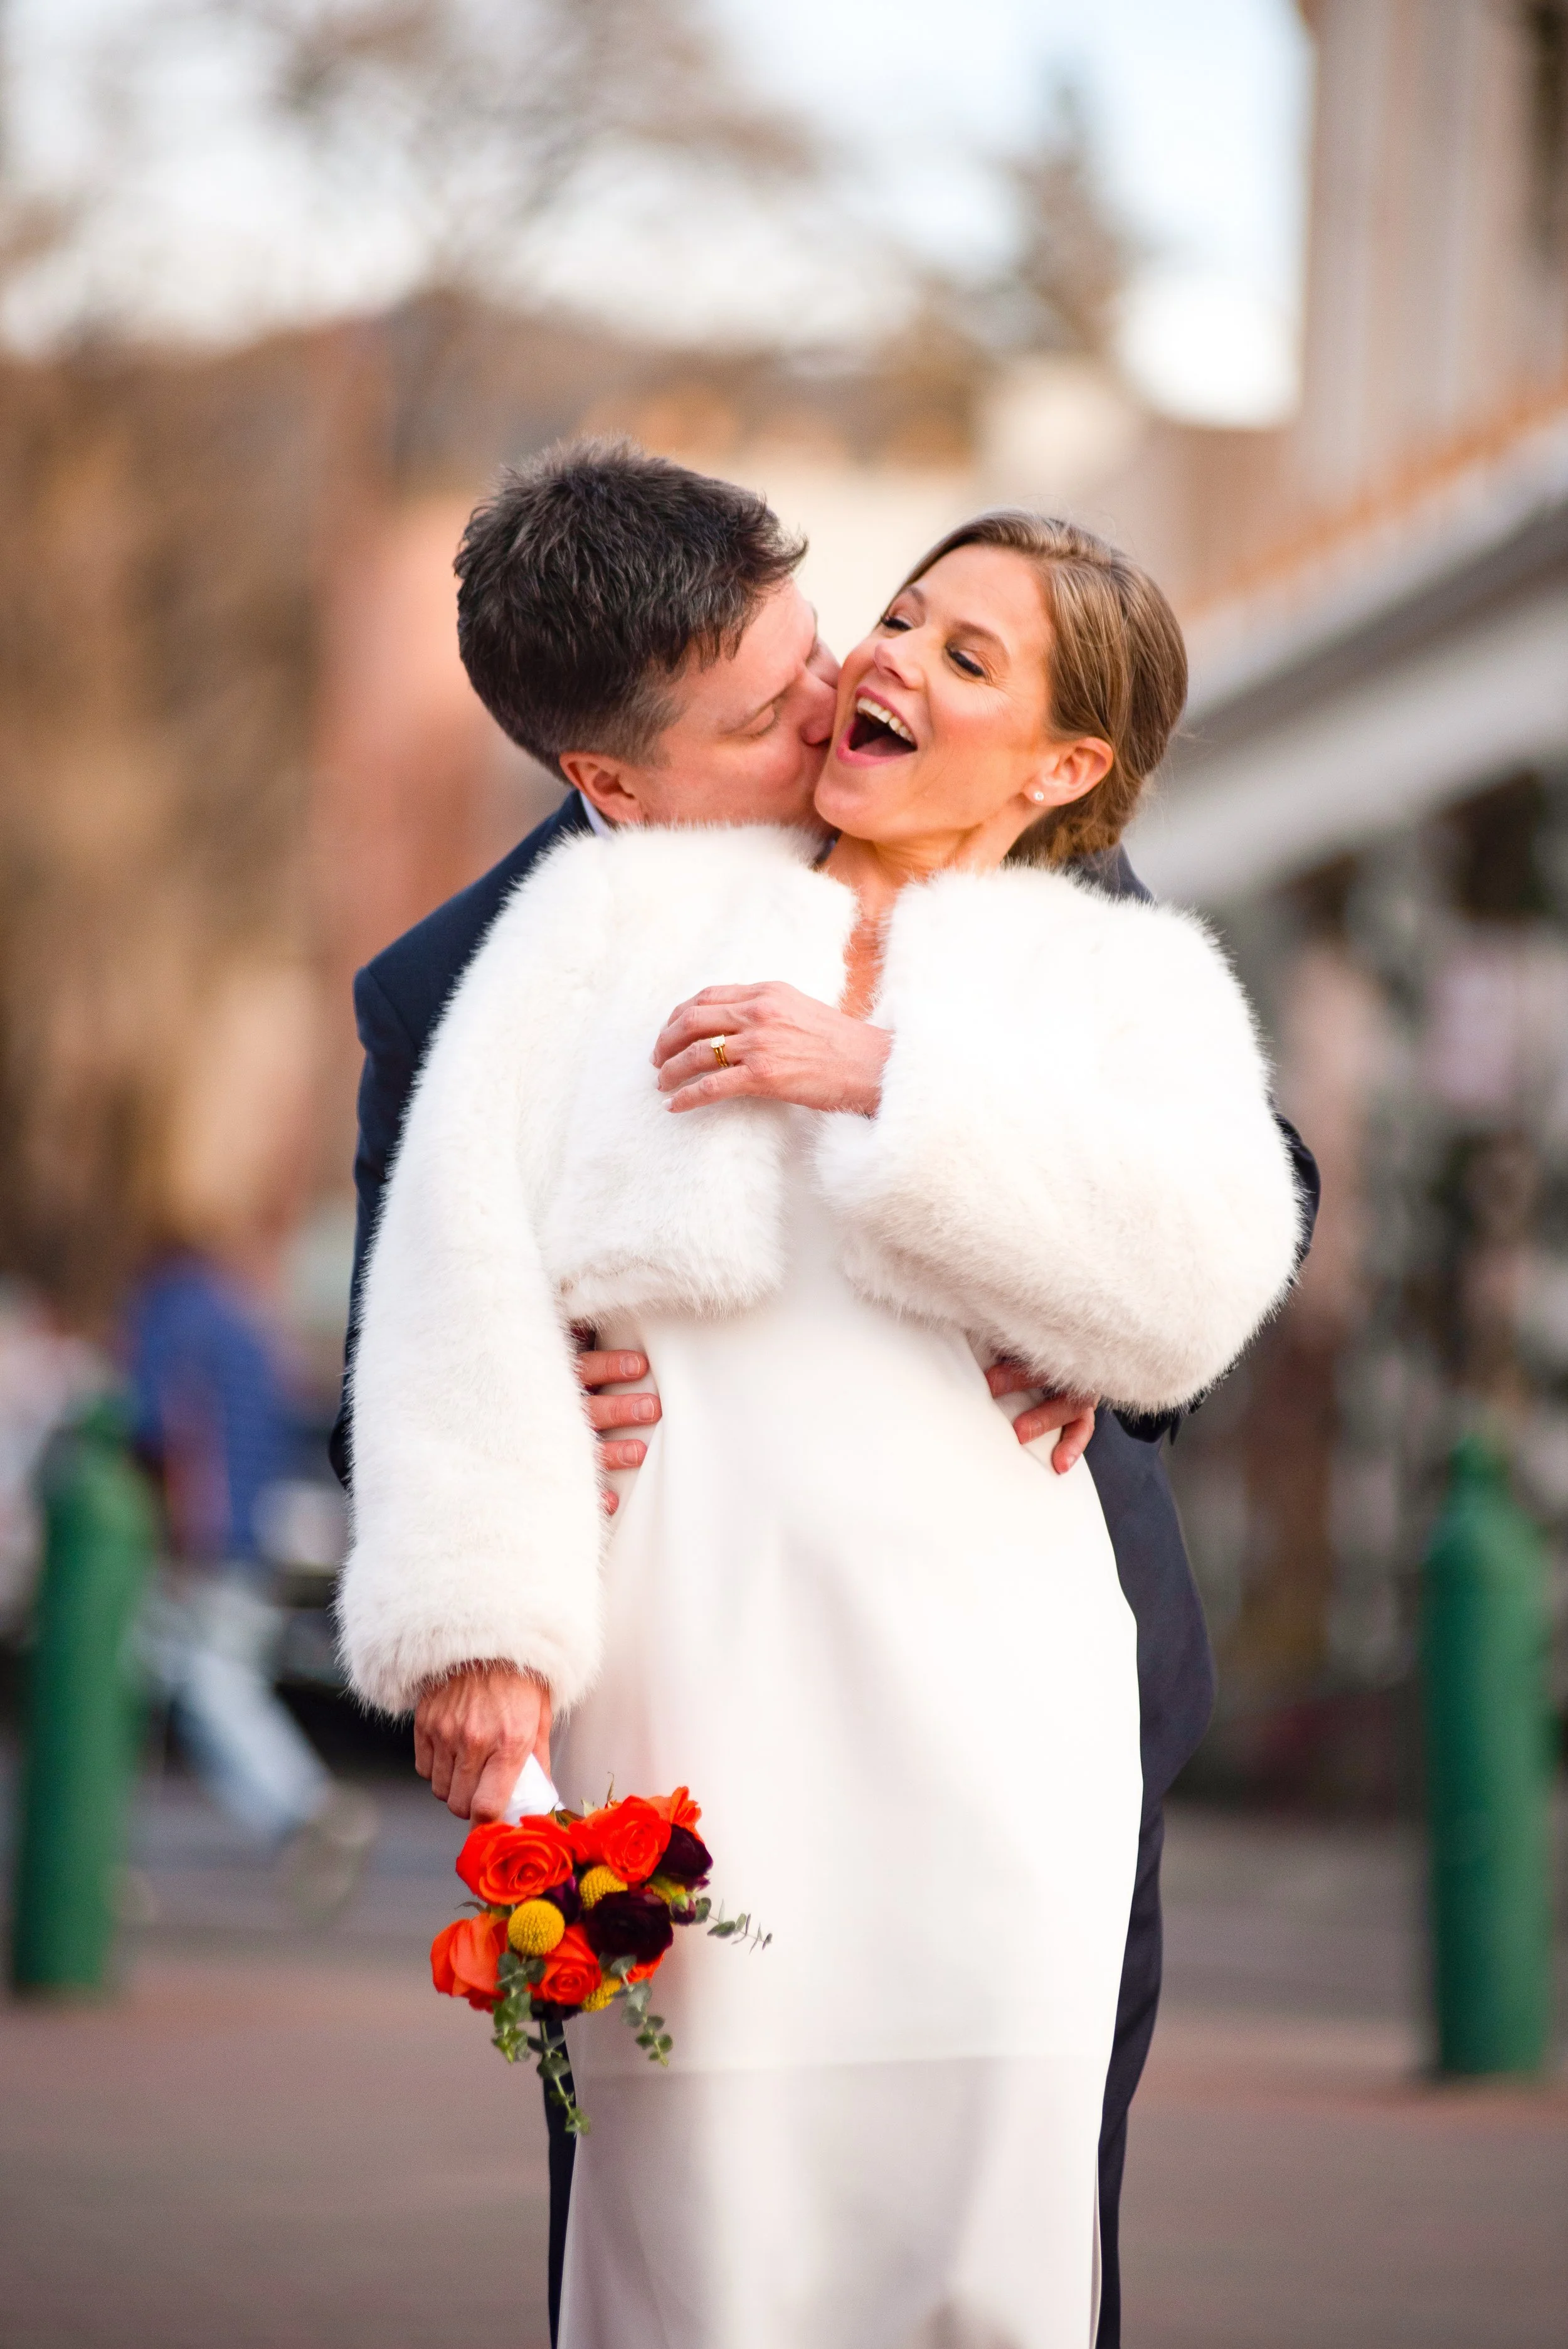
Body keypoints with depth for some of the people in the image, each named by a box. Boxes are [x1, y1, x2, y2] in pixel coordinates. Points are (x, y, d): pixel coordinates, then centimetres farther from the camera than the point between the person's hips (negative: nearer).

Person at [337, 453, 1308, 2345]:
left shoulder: (1126, 979, 16)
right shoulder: (624, 901, 15)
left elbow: (1199, 1284, -4)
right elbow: (465, 1237, 3)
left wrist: (885, 1082, -7)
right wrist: (477, 1615, -11)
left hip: (977, 1674, 1)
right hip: (673, 1660, -1)